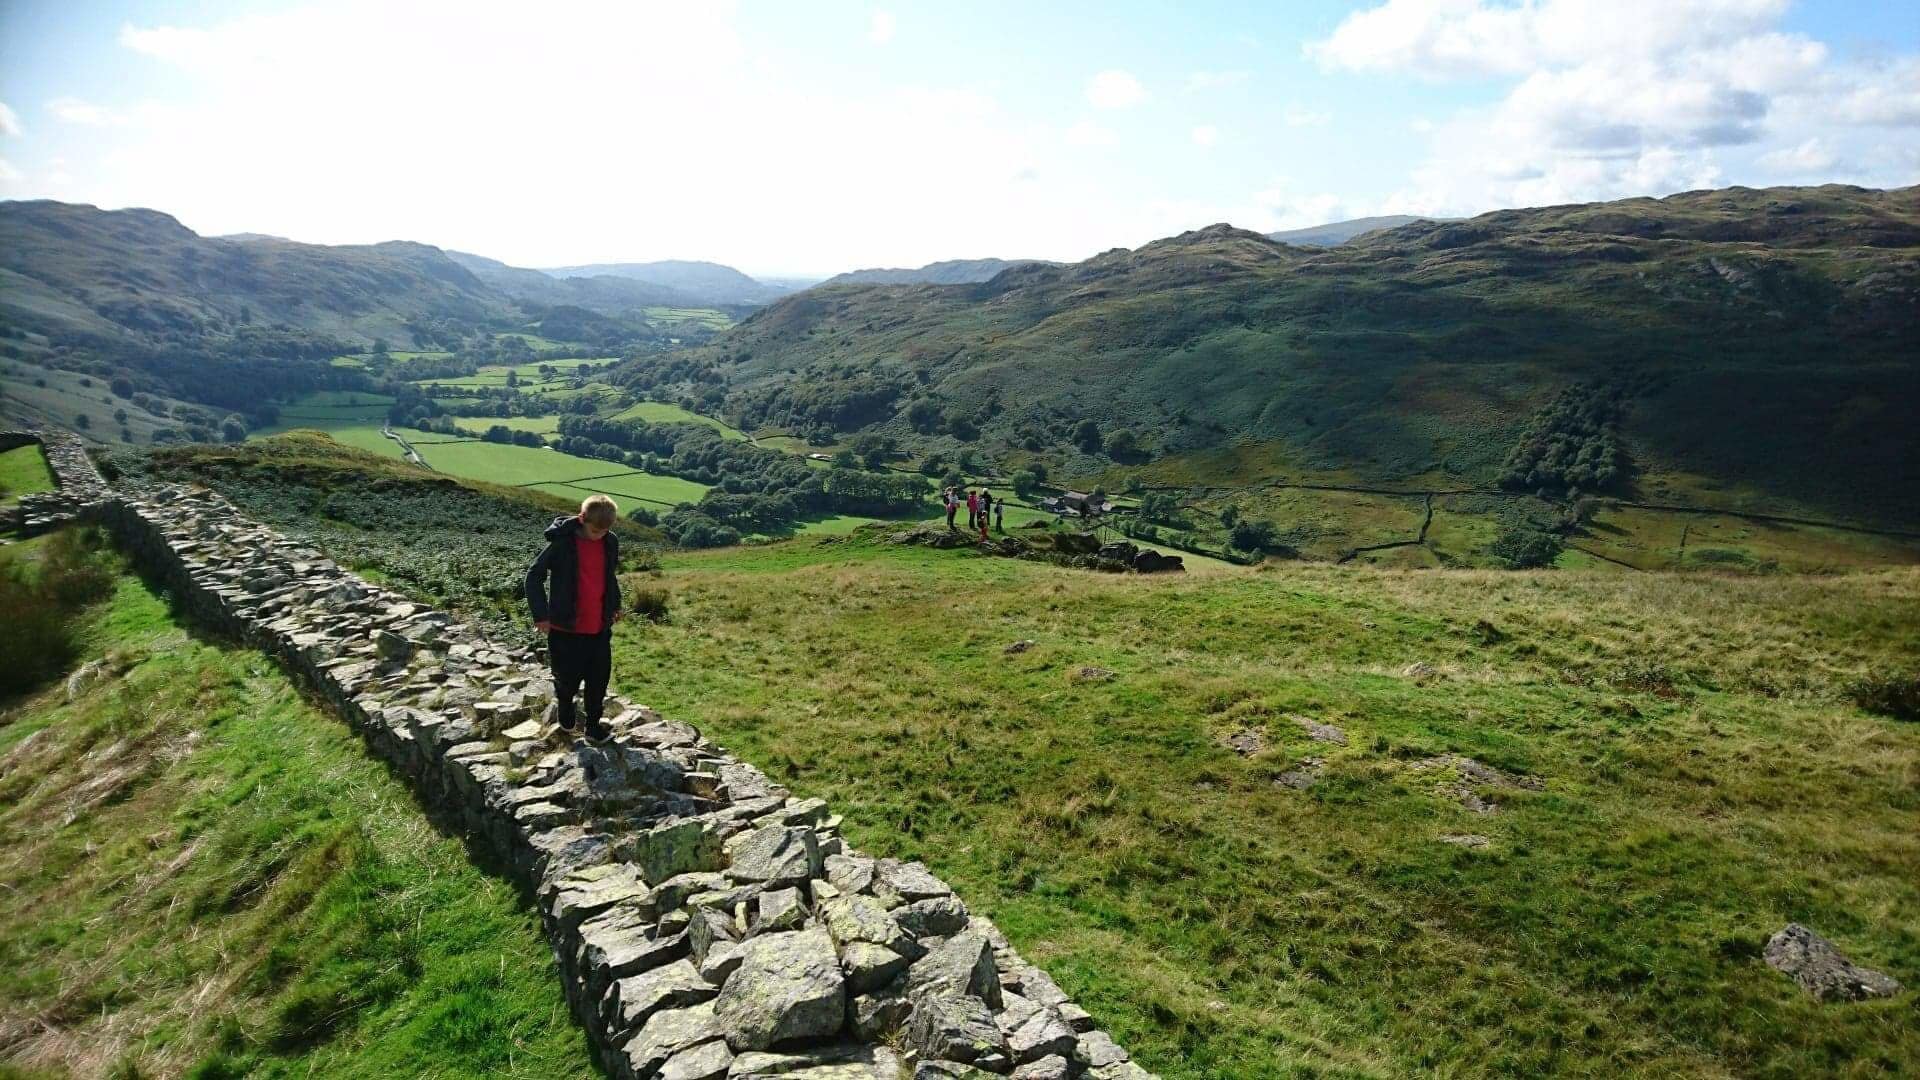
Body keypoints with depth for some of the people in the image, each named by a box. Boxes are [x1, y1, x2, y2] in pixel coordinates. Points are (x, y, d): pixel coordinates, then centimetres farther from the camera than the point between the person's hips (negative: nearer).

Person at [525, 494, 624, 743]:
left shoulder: (611, 542, 0)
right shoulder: (562, 543, -15)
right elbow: (534, 575, -8)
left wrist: (615, 605, 17)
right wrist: (541, 614, -11)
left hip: (600, 627, 4)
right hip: (566, 628, -4)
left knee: (599, 678, 7)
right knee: (568, 677, 8)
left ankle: (593, 723, 23)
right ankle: (563, 704, 38)